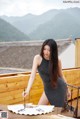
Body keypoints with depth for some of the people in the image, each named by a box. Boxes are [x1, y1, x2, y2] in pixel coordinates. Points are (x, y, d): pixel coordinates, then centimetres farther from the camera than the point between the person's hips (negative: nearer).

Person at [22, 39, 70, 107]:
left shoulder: (57, 61, -13)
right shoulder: (37, 58, -15)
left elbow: (61, 75, 3)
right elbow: (32, 75, -20)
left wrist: (67, 89, 5)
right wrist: (27, 90, -32)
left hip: (59, 87, -2)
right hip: (48, 89, 3)